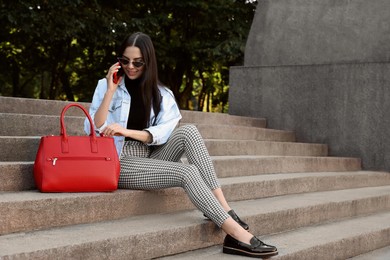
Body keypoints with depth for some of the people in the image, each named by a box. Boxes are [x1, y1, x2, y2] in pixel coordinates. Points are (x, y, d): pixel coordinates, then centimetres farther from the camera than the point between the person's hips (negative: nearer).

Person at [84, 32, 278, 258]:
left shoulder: (162, 94, 9)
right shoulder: (106, 86, 3)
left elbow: (163, 133, -8)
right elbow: (93, 131, -9)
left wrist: (128, 131, -23)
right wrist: (110, 91, -14)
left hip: (151, 159, 4)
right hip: (119, 163, -4)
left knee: (188, 131, -24)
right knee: (187, 172, -28)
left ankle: (224, 209, -30)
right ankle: (236, 235, -36)